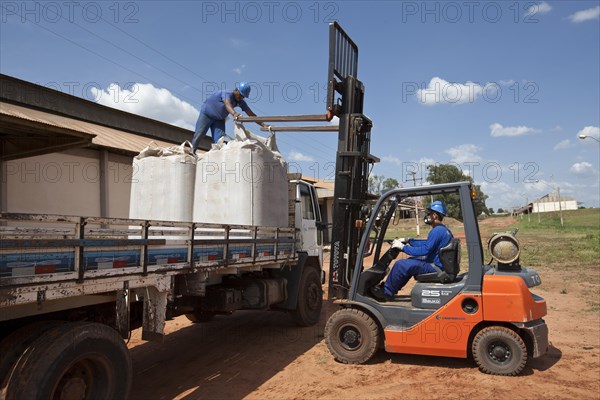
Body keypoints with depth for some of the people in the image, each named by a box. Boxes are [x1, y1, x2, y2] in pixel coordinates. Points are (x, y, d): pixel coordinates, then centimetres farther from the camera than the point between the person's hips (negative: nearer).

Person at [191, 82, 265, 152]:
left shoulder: (241, 102, -11)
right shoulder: (227, 94, -29)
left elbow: (251, 114, -15)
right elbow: (227, 104, -51)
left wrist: (262, 124, -28)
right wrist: (234, 114, -72)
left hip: (219, 119, 5)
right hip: (207, 114, -5)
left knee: (219, 139, -9)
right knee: (199, 135, -2)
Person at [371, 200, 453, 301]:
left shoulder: (437, 231, -21)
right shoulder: (444, 229, 13)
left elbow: (424, 250, -27)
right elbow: (428, 243, 23)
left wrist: (403, 247, -18)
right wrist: (408, 240, 17)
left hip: (435, 268, -11)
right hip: (440, 265, 11)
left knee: (401, 265, -15)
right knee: (410, 261, 23)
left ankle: (386, 292, 2)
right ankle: (391, 288, 25)